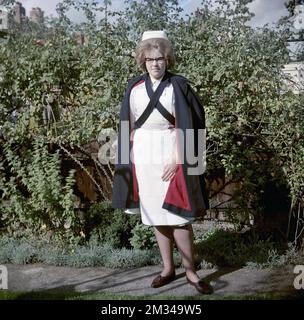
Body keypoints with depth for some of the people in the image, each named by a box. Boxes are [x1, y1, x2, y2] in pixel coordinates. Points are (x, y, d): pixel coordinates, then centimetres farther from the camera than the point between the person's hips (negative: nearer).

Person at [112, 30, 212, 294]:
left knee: (177, 217, -5)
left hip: (170, 155, -4)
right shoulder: (134, 87, 5)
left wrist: (177, 160, -15)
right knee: (155, 215, 10)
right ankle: (168, 268, 24)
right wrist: (130, 158, 4)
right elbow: (129, 126, 10)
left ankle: (190, 272, 11)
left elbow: (188, 127, -9)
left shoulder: (178, 85, -5)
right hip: (143, 156, 4)